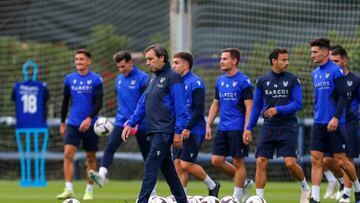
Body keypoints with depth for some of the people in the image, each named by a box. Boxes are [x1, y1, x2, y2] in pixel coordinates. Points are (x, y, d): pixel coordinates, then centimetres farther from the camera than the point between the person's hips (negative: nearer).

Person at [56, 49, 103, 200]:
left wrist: (89, 118, -22)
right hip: (73, 124, 2)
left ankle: (89, 191, 15)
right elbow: (65, 102, 14)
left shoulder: (96, 79, -4)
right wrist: (62, 123, 13)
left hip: (90, 124, -2)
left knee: (90, 158, 5)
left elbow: (99, 102, -9)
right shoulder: (69, 79, 7)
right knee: (68, 153, -13)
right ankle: (68, 189, -13)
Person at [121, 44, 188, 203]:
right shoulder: (153, 77, 17)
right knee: (167, 168, 12)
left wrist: (178, 132, -19)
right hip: (155, 131, 9)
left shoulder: (172, 77, -10)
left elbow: (180, 106, -14)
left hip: (165, 131, -9)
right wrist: (130, 123, 12)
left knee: (150, 167, -13)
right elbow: (143, 103, 20)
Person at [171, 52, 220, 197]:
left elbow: (199, 109, -18)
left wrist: (188, 128, -23)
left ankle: (212, 186, 11)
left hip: (193, 132, -8)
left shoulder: (195, 83, -12)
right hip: (179, 131, 8)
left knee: (186, 164, -9)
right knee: (178, 164, 3)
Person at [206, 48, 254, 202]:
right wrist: (208, 125, 11)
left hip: (238, 129, -7)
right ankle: (244, 183, 18)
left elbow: (249, 107, -12)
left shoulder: (243, 81, -9)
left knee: (238, 162, -2)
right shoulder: (220, 81, 12)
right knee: (216, 160, 1)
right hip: (223, 128, 7)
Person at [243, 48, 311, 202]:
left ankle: (305, 189, 16)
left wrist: (278, 109, -18)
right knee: (261, 162, -6)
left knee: (290, 163, -10)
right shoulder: (262, 81, 5)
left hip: (288, 127, -2)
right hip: (269, 127, 3)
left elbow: (298, 104, -6)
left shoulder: (292, 80, -2)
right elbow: (256, 106, 12)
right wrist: (249, 128, 7)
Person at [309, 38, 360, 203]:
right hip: (318, 124, 7)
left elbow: (343, 96, -14)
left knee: (340, 161, 0)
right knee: (316, 160, -3)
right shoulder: (315, 73, 12)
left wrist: (336, 117, -21)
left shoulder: (335, 70, -10)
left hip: (334, 123, -7)